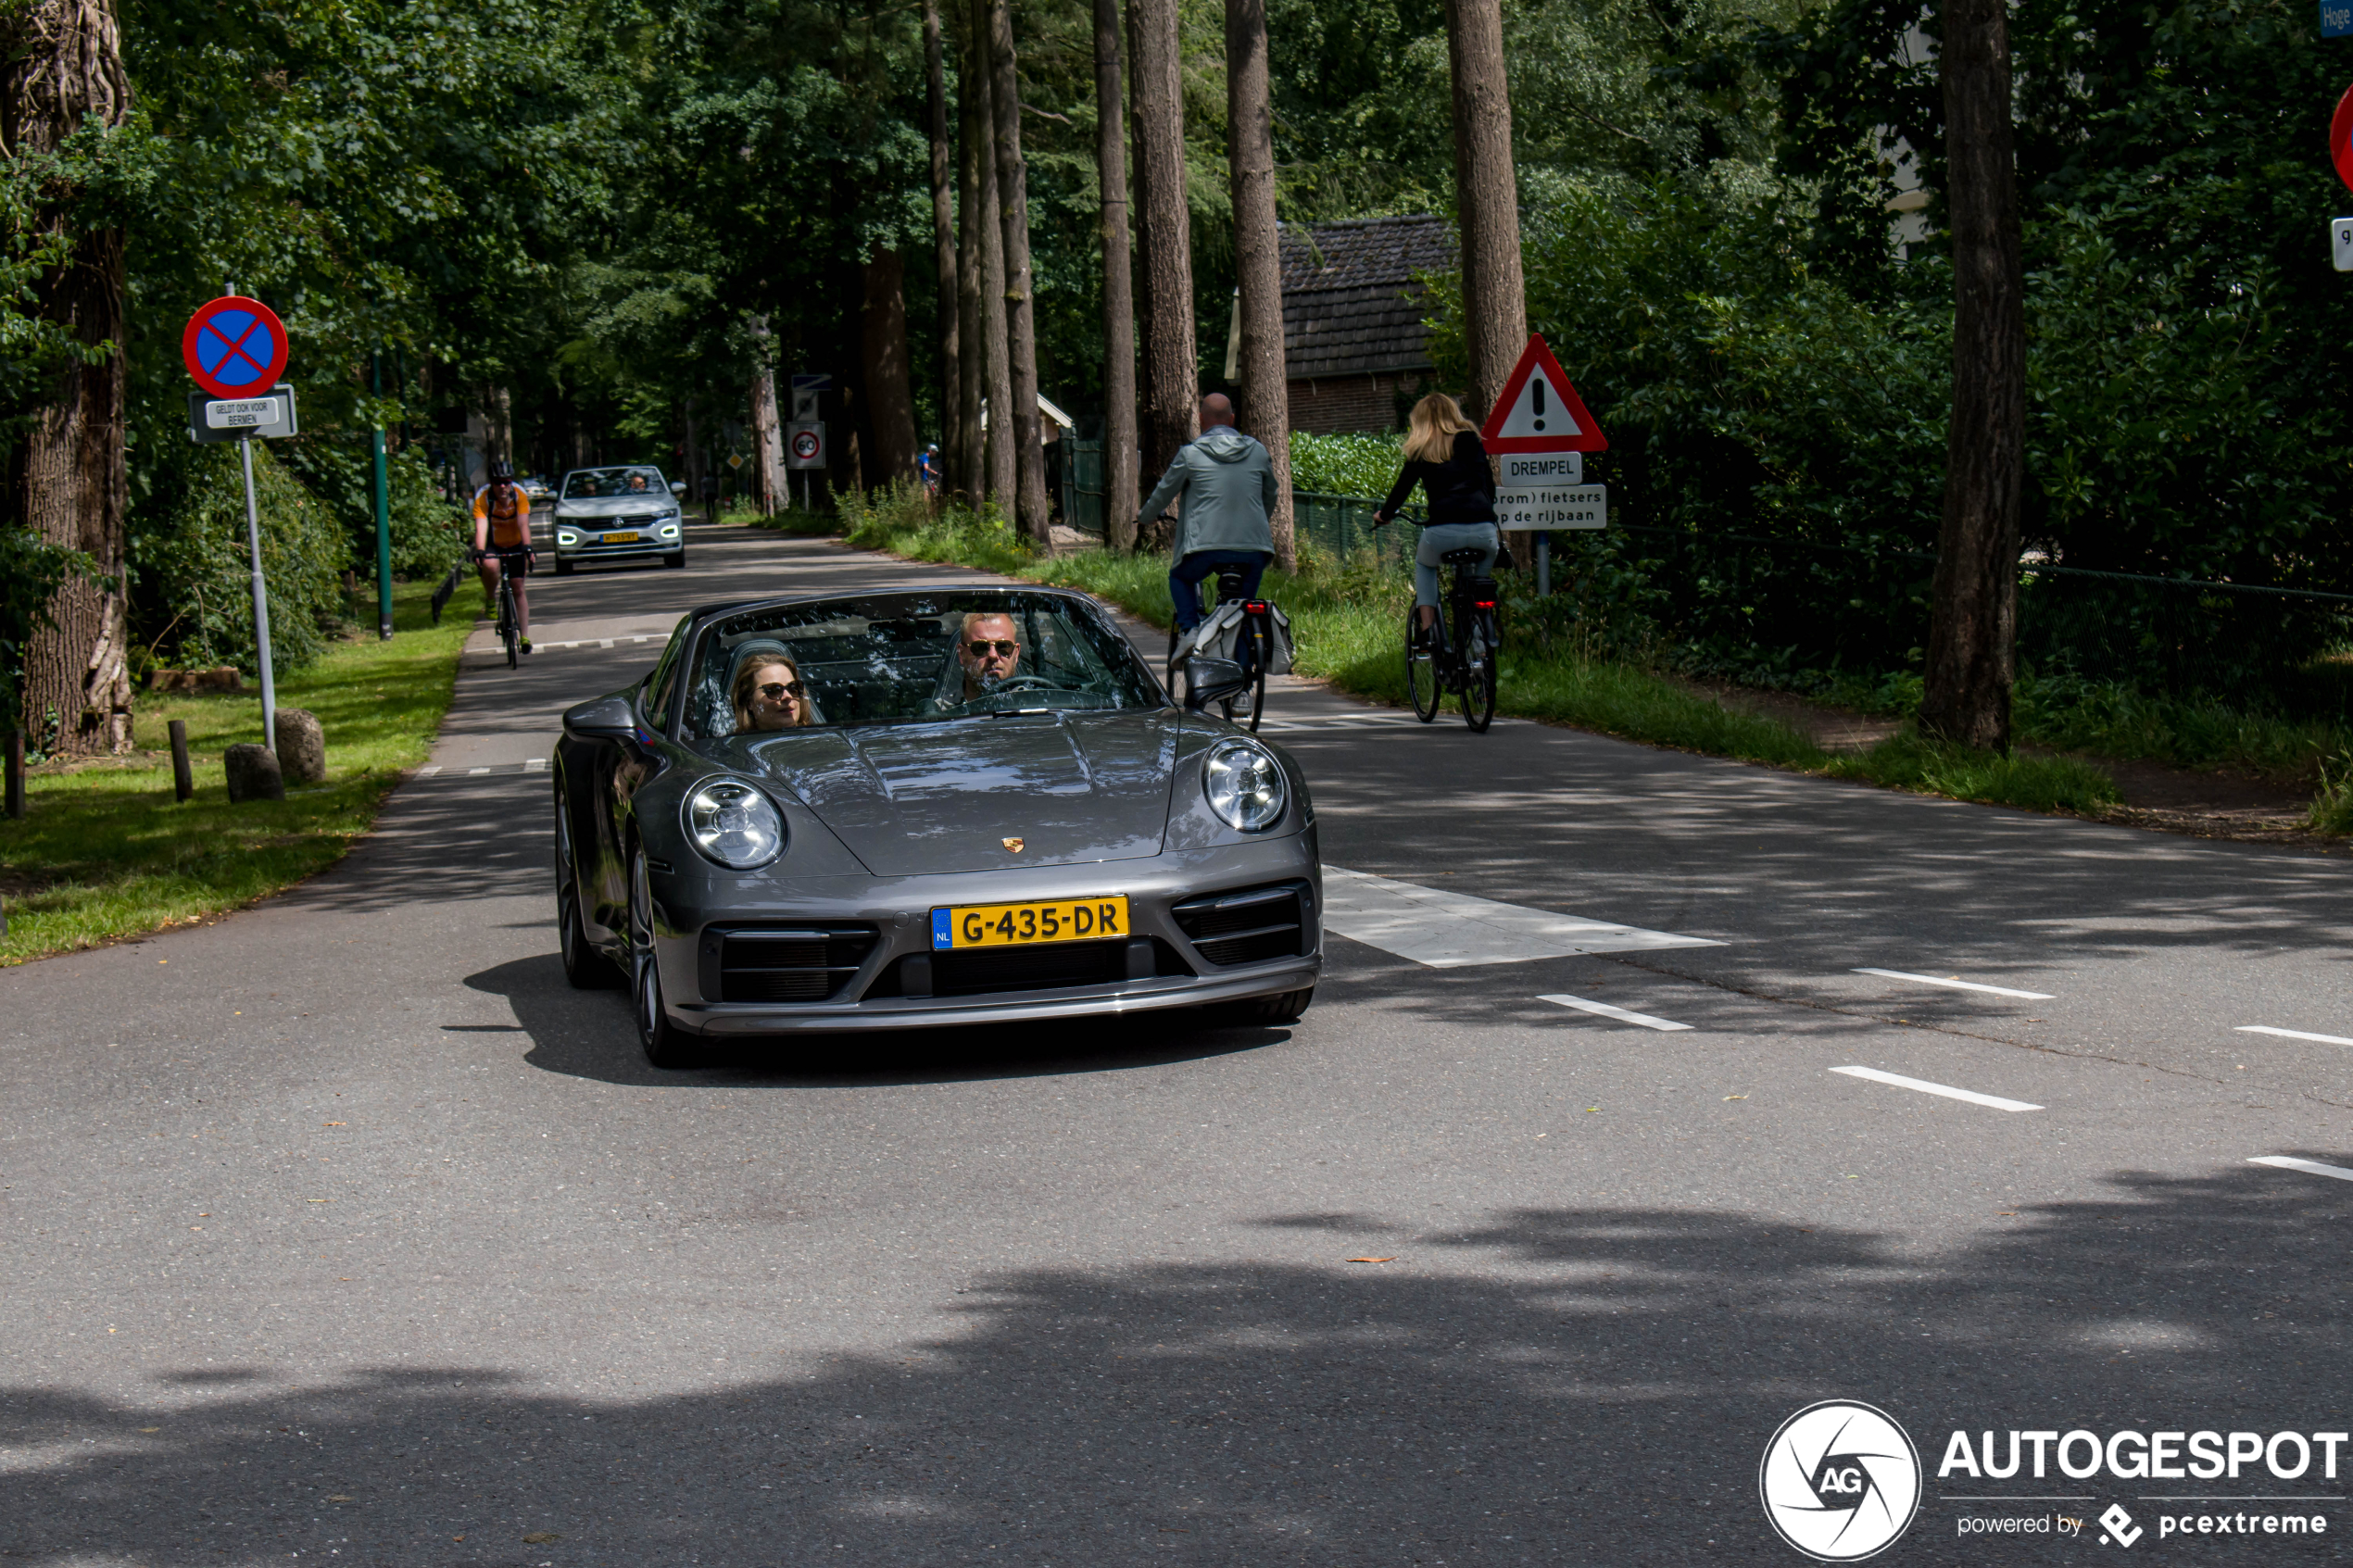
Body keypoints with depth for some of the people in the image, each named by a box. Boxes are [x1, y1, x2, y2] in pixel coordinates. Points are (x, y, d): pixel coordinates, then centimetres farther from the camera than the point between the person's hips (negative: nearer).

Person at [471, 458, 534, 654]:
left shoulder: (520, 495, -21)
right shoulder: (483, 498, -25)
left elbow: (523, 524, -31)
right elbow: (481, 527, -34)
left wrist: (527, 547, -46)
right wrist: (480, 551, -49)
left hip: (515, 545, 1)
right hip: (493, 545, -1)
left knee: (518, 588, -3)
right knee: (490, 566, -35)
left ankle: (524, 636, 3)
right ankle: (491, 600, -7)